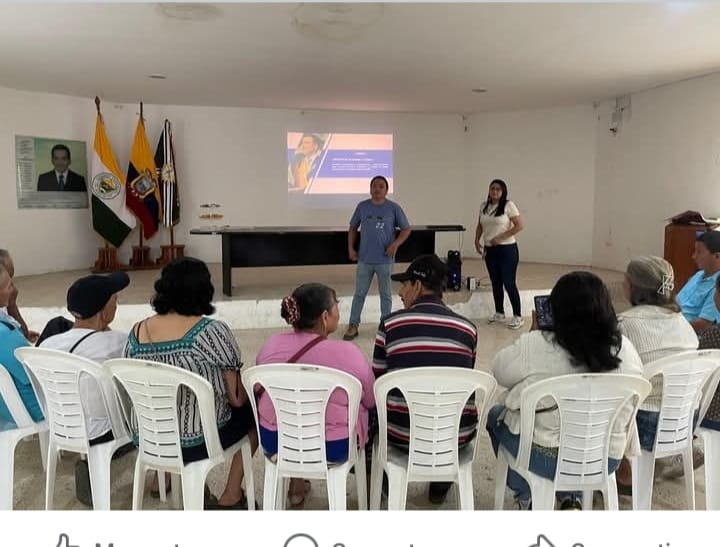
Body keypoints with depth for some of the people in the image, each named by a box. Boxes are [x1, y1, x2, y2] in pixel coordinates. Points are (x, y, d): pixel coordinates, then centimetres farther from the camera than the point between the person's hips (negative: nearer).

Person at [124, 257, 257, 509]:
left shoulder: (137, 332, -4)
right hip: (196, 442, -6)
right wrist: (250, 388, 5)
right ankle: (231, 497, 22)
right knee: (254, 409, 19)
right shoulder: (212, 331, -21)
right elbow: (237, 399, -16)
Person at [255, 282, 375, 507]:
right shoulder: (348, 353, -19)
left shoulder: (271, 345, -7)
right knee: (367, 409, 23)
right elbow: (372, 401, -4)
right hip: (333, 447, -3)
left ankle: (295, 483, 39)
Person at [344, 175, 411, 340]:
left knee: (385, 294, 11)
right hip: (364, 259, 2)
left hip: (385, 260, -2)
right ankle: (353, 326, 19)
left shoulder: (394, 208, -5)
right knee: (359, 293, 9)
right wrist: (351, 248, 4)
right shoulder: (362, 206, 2)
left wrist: (396, 244, -15)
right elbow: (353, 228, 12)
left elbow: (406, 229, 0)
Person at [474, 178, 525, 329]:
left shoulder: (508, 205, -9)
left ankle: (518, 317, 5)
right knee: (495, 283, 13)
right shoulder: (484, 206, 8)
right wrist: (477, 240, 3)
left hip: (507, 249, -6)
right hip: (489, 250, 6)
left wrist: (500, 238, -17)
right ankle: (499, 313, 25)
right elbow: (480, 226, 18)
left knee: (509, 283, -5)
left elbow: (519, 225, -13)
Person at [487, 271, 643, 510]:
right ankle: (571, 498, 26)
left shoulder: (535, 346, -22)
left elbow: (501, 372, -4)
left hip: (545, 457, -3)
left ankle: (525, 497, 32)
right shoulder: (625, 348, -11)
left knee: (496, 415, 26)